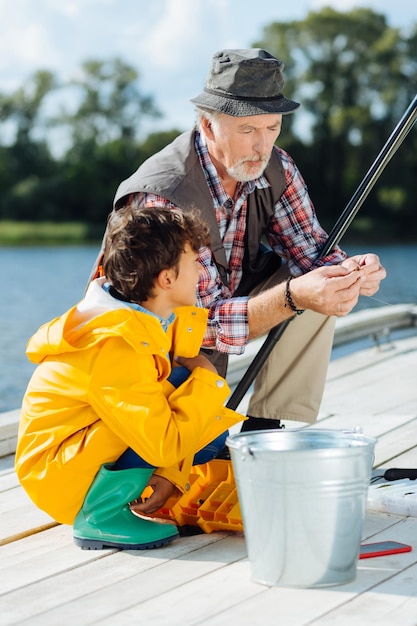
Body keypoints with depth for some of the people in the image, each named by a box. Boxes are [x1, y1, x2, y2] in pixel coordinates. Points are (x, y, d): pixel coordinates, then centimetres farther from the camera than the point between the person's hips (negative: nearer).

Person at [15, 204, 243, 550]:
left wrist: (167, 474, -11)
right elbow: (165, 444, -31)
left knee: (212, 431, 8)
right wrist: (205, 378, -19)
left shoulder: (148, 318, 0)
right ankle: (100, 517, -16)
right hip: (64, 479, -9)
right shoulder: (116, 347, -28)